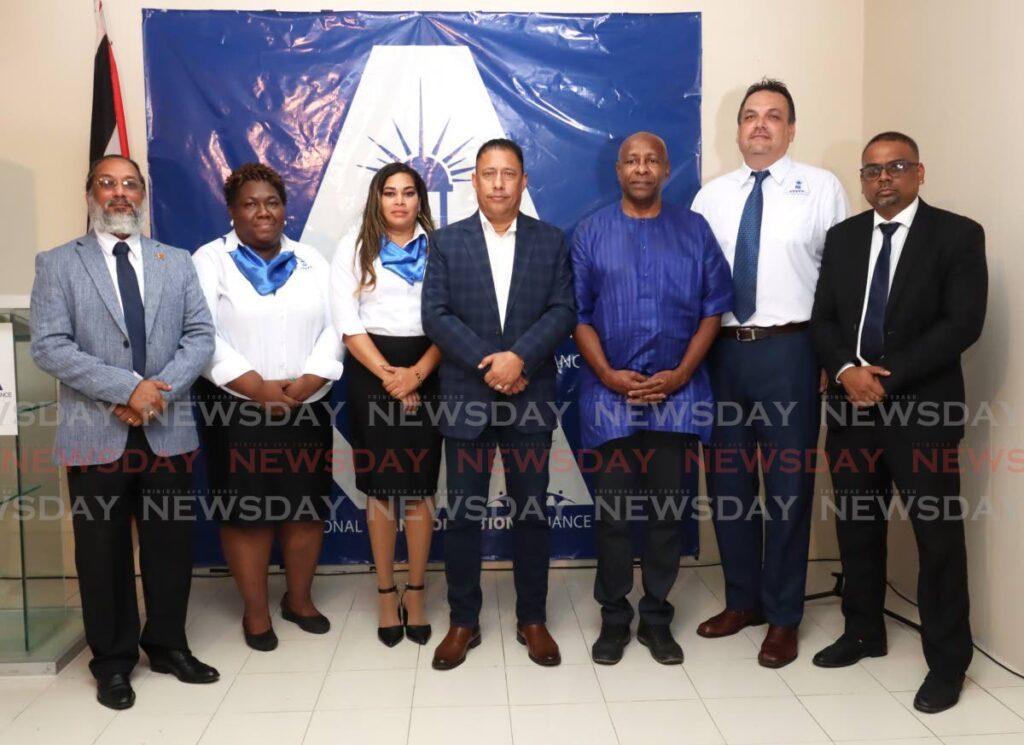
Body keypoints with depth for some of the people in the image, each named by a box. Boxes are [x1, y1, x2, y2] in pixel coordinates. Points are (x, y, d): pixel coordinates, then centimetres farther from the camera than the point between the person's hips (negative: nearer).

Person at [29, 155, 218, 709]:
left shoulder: (177, 262, 11)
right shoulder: (58, 264, 2)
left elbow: (200, 336, 3)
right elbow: (48, 346, -9)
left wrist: (160, 390, -13)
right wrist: (127, 387, -18)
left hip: (169, 428, 2)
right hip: (95, 433, -2)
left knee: (171, 545, 11)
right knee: (103, 551, 9)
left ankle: (168, 646, 28)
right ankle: (113, 661, 25)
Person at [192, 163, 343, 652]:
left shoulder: (312, 261, 10)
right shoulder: (209, 260, 1)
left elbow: (332, 329, 2)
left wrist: (303, 386, -13)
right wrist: (260, 389, -17)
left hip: (308, 408, 3)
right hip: (237, 409, -3)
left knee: (308, 505, 8)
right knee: (246, 510, 3)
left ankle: (299, 598, 26)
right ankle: (255, 610, 19)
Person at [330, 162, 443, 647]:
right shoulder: (354, 247, 5)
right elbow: (347, 323, -3)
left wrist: (416, 373, -13)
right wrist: (388, 375, -11)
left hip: (427, 373, 1)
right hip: (371, 374, 0)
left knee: (421, 486, 4)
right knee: (379, 487, 6)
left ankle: (415, 594, 18)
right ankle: (386, 595, 19)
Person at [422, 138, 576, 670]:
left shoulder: (551, 241, 7)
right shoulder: (446, 242, 5)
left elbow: (563, 310, -3)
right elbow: (435, 315, -4)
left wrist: (519, 356, -18)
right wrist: (486, 365, -15)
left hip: (530, 398, 1)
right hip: (466, 398, 0)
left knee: (532, 510, 8)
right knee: (462, 513, 6)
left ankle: (532, 619, 23)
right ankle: (463, 621, 21)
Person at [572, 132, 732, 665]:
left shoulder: (695, 230, 6)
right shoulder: (591, 232, 4)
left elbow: (714, 309, 2)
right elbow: (578, 314, 1)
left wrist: (679, 374, -8)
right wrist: (608, 375, -11)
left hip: (678, 395, 1)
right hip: (610, 395, 0)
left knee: (668, 511, 8)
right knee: (612, 512, 6)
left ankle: (657, 617, 23)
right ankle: (613, 618, 21)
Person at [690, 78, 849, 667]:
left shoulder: (823, 188, 1)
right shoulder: (711, 196, 10)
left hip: (788, 351, -4)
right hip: (722, 350, 4)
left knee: (788, 483, 5)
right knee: (727, 480, 12)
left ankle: (784, 617, 22)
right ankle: (742, 600, 31)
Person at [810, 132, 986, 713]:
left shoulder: (958, 235, -2)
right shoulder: (843, 237, 12)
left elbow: (963, 323, -11)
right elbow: (823, 318, 6)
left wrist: (889, 377, -17)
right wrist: (847, 369, -13)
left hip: (923, 407, -4)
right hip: (852, 404, 5)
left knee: (939, 534, 3)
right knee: (856, 526, 13)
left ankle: (948, 662, 17)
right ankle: (864, 633, 30)